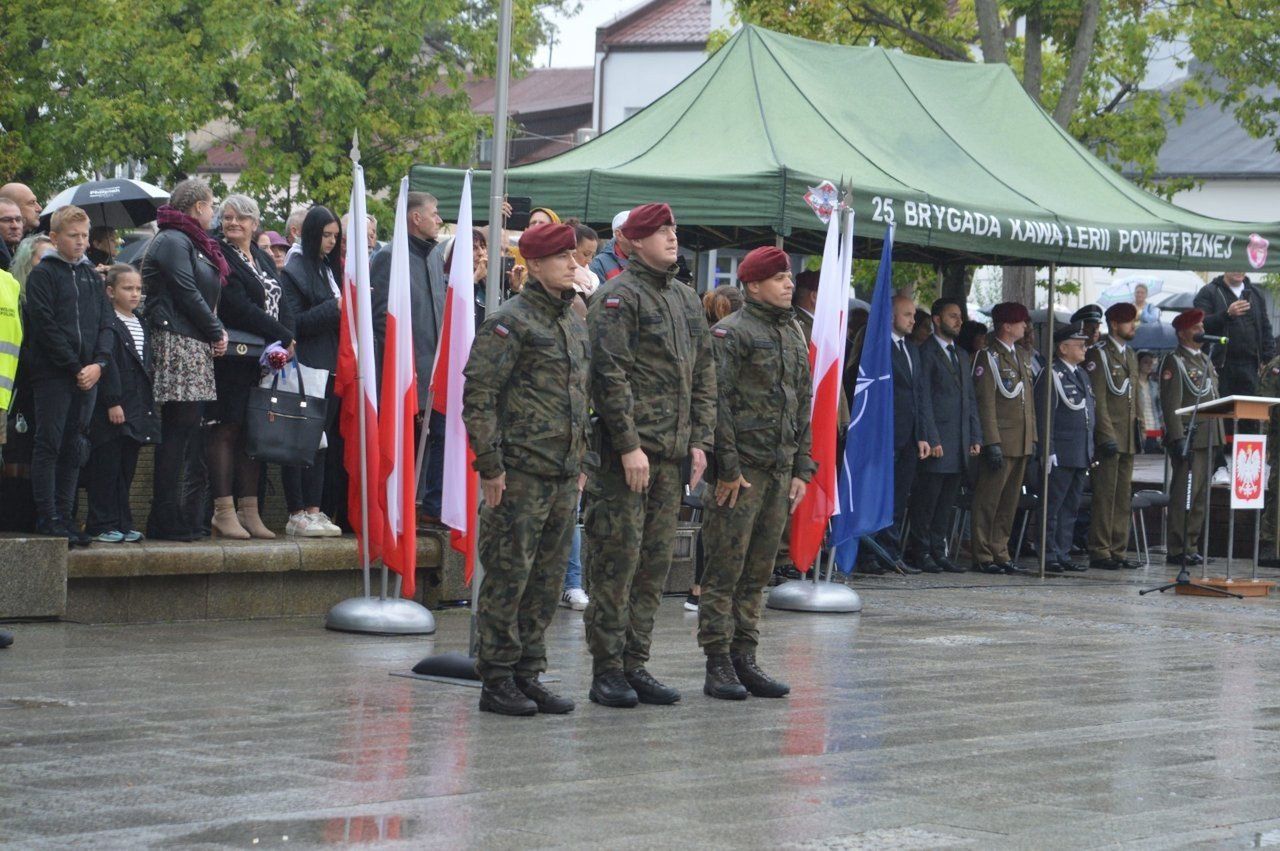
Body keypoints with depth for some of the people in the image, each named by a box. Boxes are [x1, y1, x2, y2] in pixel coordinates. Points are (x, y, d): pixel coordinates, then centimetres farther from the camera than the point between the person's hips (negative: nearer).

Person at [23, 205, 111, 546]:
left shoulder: (91, 276, 16)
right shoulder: (43, 274, -2)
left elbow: (104, 323, 13)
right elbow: (45, 326, -10)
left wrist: (99, 363, -4)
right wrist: (76, 367, -13)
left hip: (86, 375, 6)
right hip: (52, 374, -6)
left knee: (72, 450, 7)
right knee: (49, 446, -6)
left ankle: (65, 517, 10)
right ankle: (47, 519, -5)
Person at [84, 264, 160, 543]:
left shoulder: (141, 324, 17)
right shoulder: (108, 323, -9)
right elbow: (107, 363, -15)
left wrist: (148, 405, 15)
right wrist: (113, 402, -20)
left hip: (137, 409, 8)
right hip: (112, 409, -8)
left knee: (127, 468, 10)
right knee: (106, 467, -4)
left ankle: (123, 524, 15)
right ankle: (102, 525, 0)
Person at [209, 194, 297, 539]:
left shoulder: (265, 260, 19)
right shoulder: (219, 256, -5)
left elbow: (281, 304, 13)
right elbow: (238, 307, -15)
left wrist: (283, 342, -6)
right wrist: (283, 338, -13)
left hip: (264, 360, 7)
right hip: (231, 360, -7)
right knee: (226, 430, -7)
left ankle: (249, 512, 9)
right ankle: (223, 513, -5)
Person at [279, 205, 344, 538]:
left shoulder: (332, 268, 17)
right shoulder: (294, 270, -5)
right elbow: (295, 323, -13)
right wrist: (335, 308, -16)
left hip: (331, 366, 7)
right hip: (306, 367, -7)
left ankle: (313, 510, 10)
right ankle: (297, 513, -5)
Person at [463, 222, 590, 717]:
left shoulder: (576, 324, 17)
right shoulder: (509, 323, -9)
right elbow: (478, 396, -12)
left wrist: (581, 461, 20)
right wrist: (490, 465, -15)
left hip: (564, 476, 8)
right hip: (521, 472, -8)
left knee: (548, 579, 10)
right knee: (509, 576, -4)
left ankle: (527, 674, 17)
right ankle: (496, 681, 2)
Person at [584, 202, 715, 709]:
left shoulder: (686, 300, 18)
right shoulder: (618, 296, -7)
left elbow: (704, 376, 21)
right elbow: (609, 374, -14)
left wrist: (699, 441, 11)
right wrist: (629, 445, -18)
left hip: (671, 456, 8)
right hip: (625, 453, -7)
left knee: (655, 563, 8)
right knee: (618, 560, -6)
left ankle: (635, 665, 14)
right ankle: (607, 671, -1)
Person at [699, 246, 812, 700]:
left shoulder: (795, 334, 17)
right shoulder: (732, 332, -7)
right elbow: (718, 401, -12)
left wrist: (801, 468, 14)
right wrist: (728, 467, -16)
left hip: (780, 470, 7)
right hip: (741, 470, -7)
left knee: (758, 572, 10)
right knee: (724, 570, -4)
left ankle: (745, 659, 15)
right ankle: (718, 666, -2)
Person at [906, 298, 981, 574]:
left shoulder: (962, 356, 20)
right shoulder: (926, 353, -5)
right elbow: (923, 400, -10)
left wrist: (976, 437, 11)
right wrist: (931, 438, -15)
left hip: (961, 443, 7)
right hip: (937, 442, -7)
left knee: (946, 502, 9)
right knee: (927, 499, -4)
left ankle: (938, 551, 12)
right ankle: (920, 552, 1)